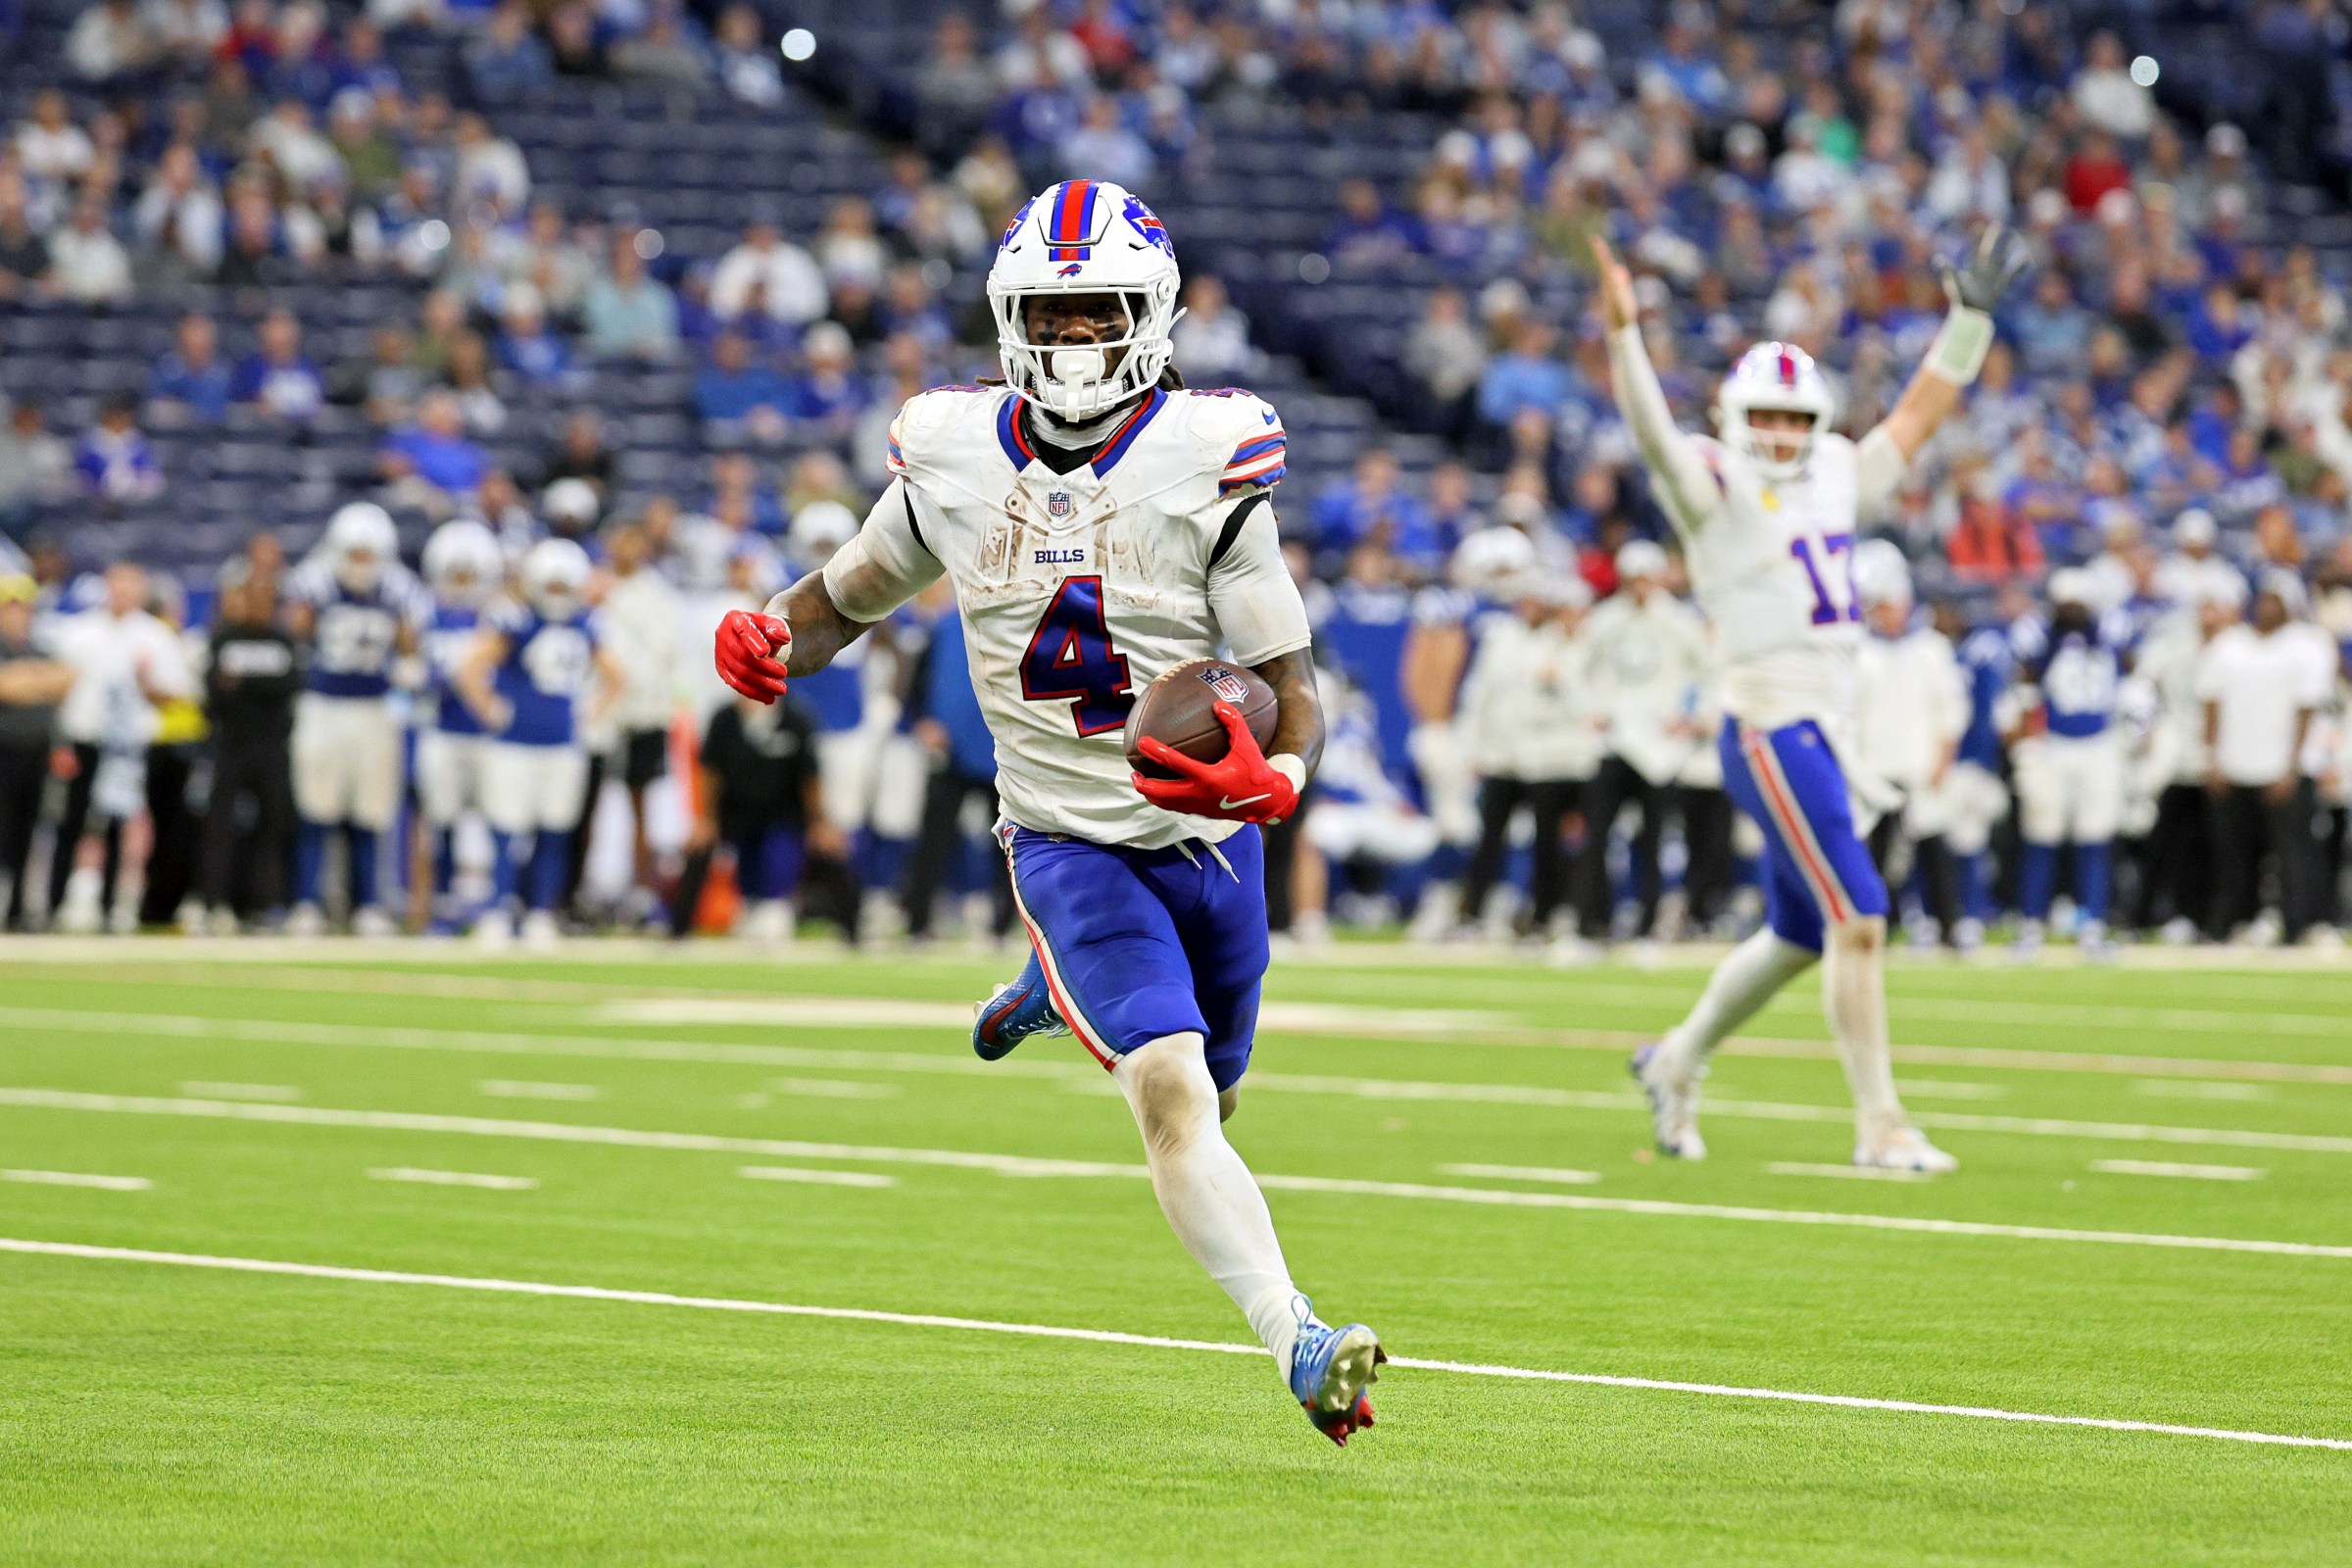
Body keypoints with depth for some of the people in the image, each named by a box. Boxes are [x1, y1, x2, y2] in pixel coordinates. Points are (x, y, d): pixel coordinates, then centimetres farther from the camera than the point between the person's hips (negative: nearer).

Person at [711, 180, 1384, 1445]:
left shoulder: (1206, 463, -14)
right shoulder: (954, 457, -6)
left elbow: (1292, 687, -13)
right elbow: (848, 597, 10)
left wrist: (1276, 777, -35)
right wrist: (770, 641, -12)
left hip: (1207, 836, 1)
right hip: (1067, 840, -1)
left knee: (1203, 1094, 20)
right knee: (1170, 1090, -22)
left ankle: (1049, 994, 50)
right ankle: (1296, 1344, -28)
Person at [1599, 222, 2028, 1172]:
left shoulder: (1836, 482, 15)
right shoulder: (1715, 490, -5)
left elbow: (1917, 415, 24)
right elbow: (1653, 433, -22)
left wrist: (1971, 314, 23)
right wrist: (1622, 333, -37)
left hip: (1827, 728, 8)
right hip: (1770, 728, -8)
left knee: (1797, 934, 17)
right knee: (1857, 919, -13)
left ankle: (1677, 1061, 37)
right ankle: (1879, 1124, -8)